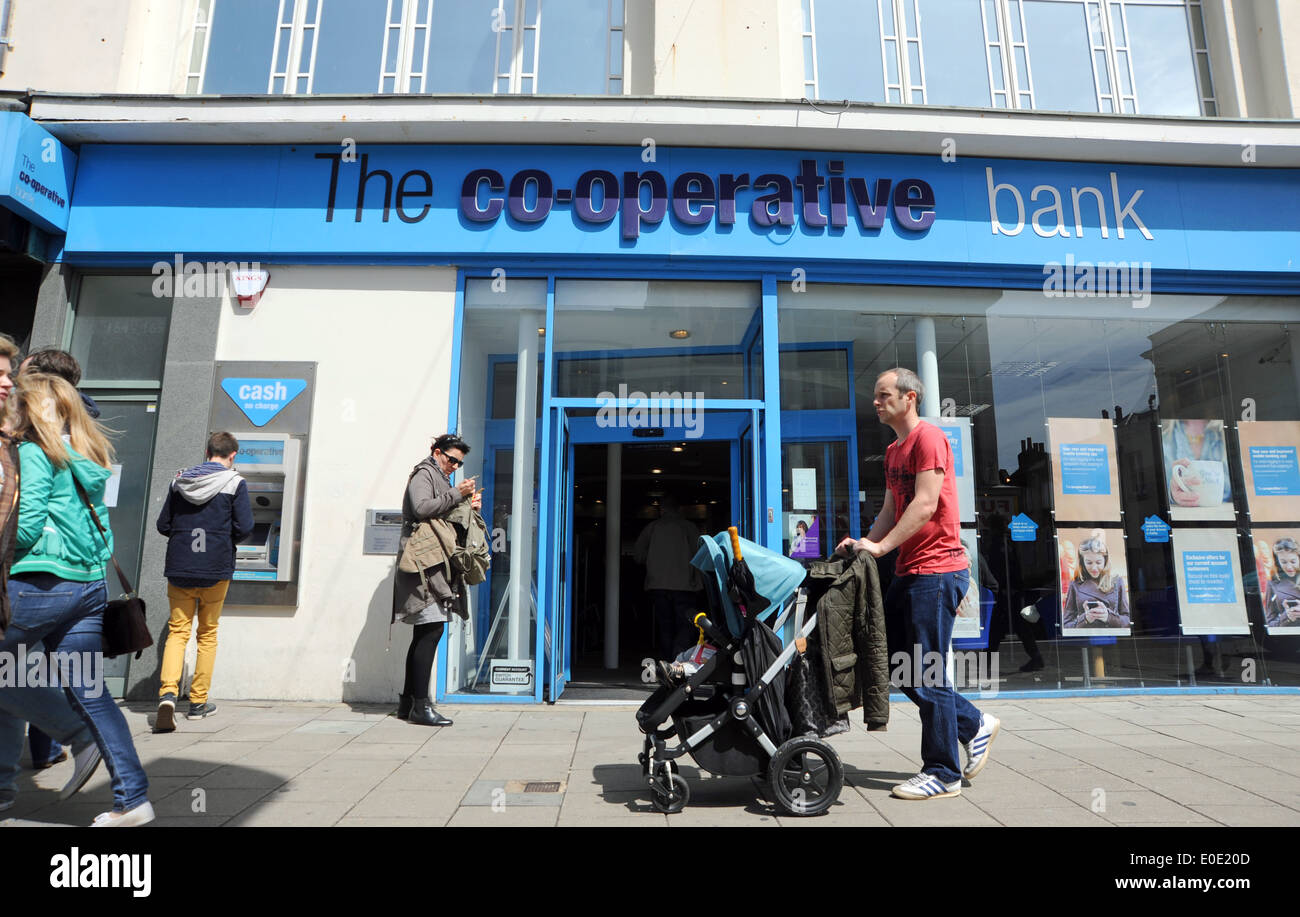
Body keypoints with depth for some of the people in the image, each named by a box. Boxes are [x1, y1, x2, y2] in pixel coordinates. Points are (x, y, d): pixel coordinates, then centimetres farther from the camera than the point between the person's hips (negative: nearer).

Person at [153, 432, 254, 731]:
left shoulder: (180, 481, 6)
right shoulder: (235, 483, -6)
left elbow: (163, 525, 7)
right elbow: (244, 529, -12)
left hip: (179, 567, 2)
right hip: (215, 570, -2)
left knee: (177, 631, 9)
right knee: (207, 633, 11)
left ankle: (168, 693, -12)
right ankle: (198, 702, 17)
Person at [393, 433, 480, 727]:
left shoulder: (439, 479, 28)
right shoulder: (424, 474, 0)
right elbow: (422, 508, -18)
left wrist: (469, 508, 13)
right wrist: (457, 494, -12)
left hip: (434, 565, 10)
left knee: (424, 634, 7)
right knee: (432, 630, -15)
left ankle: (407, 702, 12)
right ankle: (420, 705, -13)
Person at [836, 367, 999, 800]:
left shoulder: (928, 437, -11)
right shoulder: (893, 451, 17)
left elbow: (925, 505, -19)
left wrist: (882, 546, -22)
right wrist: (864, 543, -1)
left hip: (936, 569, -9)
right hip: (908, 571, 10)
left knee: (927, 675, -3)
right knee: (896, 665, 13)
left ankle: (943, 774, 11)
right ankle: (974, 724, 28)